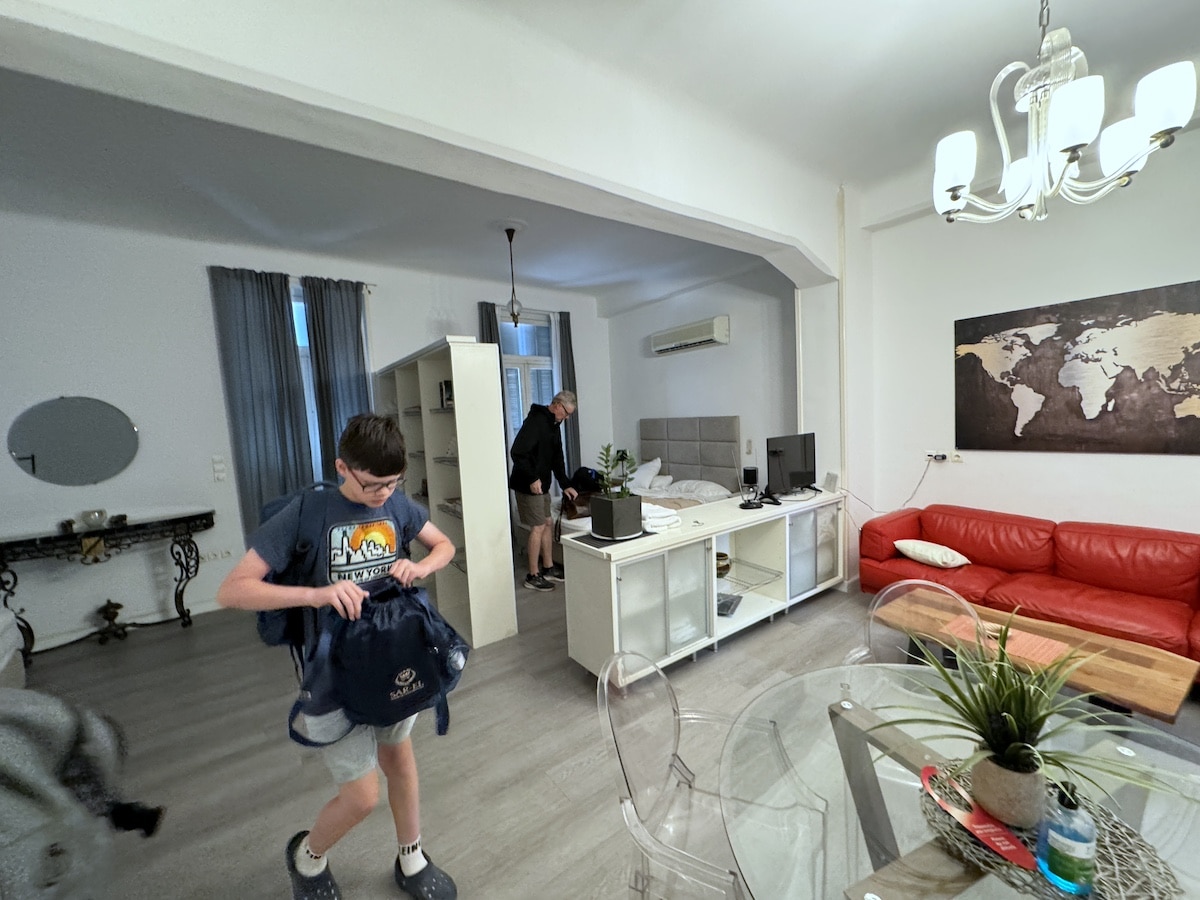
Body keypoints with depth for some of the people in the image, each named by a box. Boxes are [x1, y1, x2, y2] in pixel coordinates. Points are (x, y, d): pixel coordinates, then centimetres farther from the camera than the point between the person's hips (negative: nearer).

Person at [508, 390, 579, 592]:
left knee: (547, 524, 14)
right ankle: (533, 576, 10)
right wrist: (532, 478, -25)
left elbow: (557, 459, 17)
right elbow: (517, 452, -26)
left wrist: (565, 484, 11)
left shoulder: (554, 426, 12)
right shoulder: (535, 421, -19)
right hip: (528, 485, -9)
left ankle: (548, 568, 28)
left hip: (542, 485, 10)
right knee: (538, 527, -4)